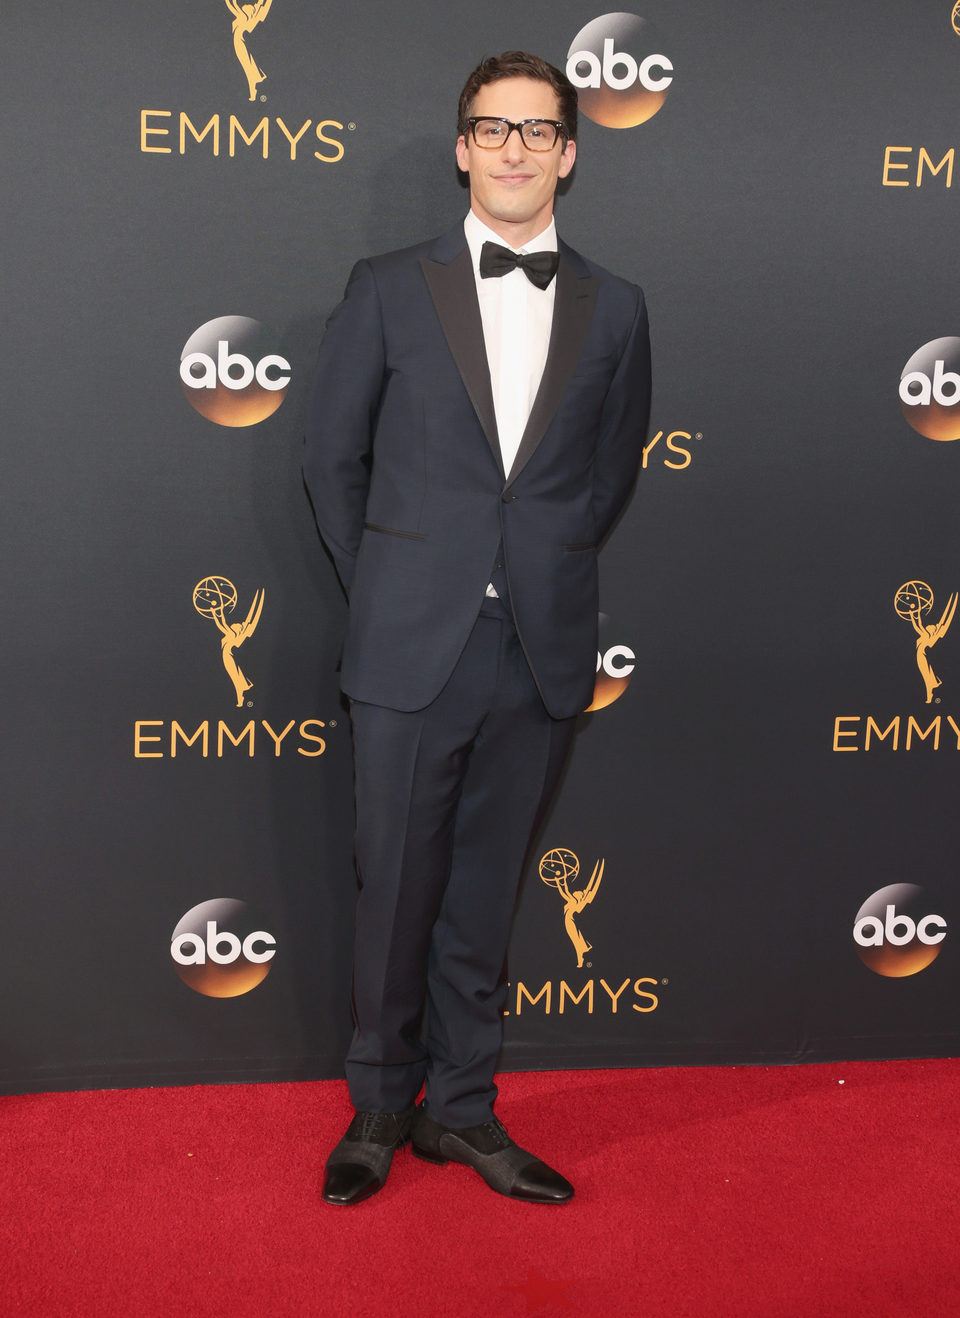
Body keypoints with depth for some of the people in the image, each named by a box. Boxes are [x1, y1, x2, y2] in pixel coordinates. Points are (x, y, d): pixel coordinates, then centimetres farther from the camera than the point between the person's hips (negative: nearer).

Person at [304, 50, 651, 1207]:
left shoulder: (614, 309, 7)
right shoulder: (389, 289, 2)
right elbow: (332, 457, 6)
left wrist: (548, 571, 11)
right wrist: (385, 588, 7)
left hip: (541, 654, 2)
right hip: (412, 646, -1)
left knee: (484, 895, 12)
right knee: (396, 890, 7)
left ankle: (461, 1107, 27)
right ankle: (380, 1103, 26)